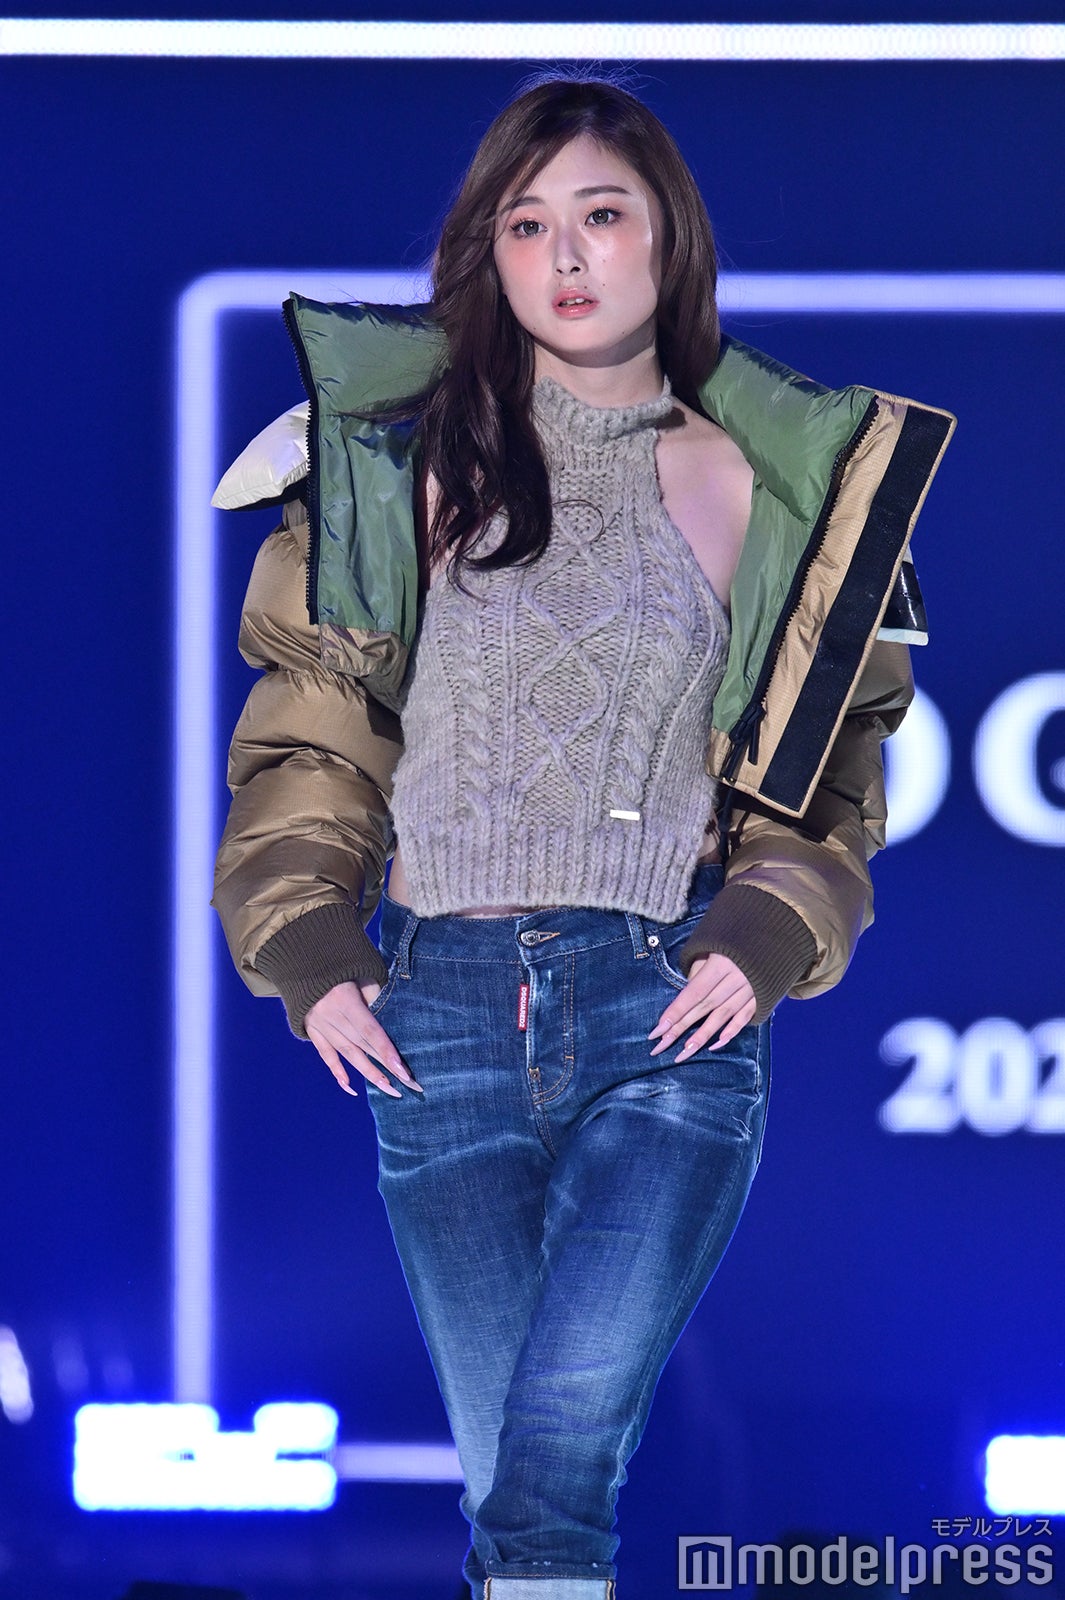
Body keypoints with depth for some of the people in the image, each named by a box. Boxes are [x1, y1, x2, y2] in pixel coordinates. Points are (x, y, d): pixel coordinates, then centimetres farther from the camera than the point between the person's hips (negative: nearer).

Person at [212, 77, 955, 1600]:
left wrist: (763, 938, -2)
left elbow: (825, 769, 14)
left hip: (672, 1015, -1)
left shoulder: (760, 486, 10)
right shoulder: (415, 457, 9)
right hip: (443, 1010, 1)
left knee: (557, 1463, -20)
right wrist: (310, 949, 0)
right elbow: (307, 730, 11)